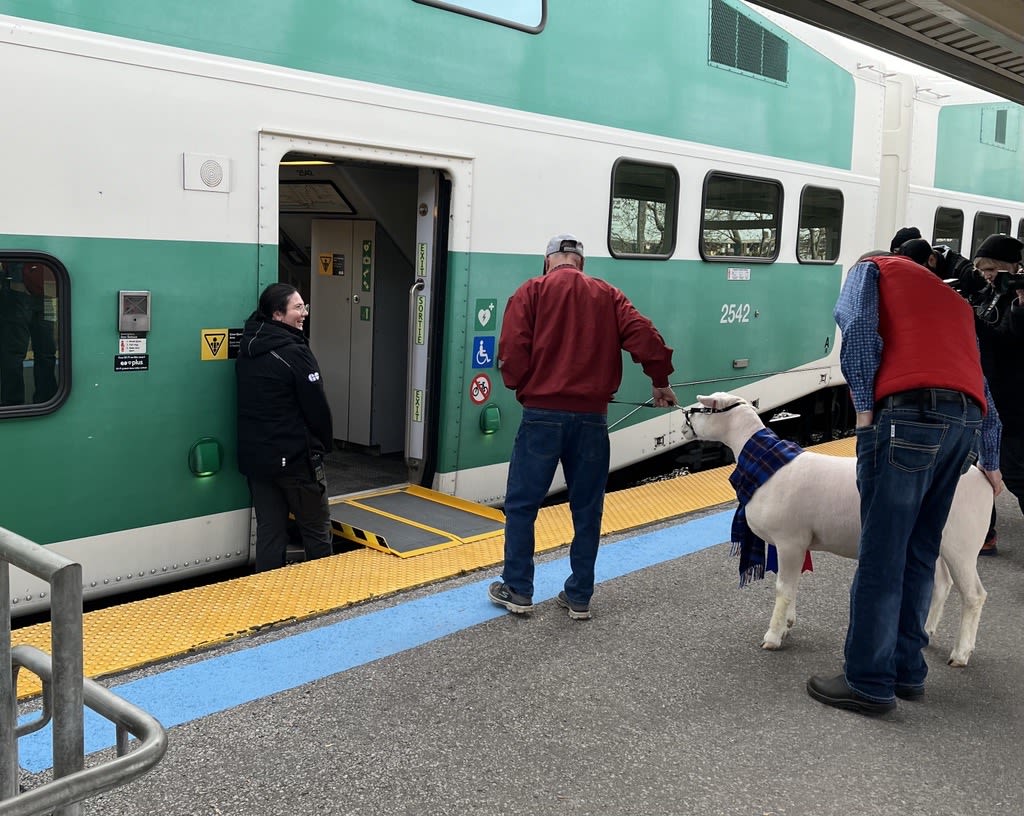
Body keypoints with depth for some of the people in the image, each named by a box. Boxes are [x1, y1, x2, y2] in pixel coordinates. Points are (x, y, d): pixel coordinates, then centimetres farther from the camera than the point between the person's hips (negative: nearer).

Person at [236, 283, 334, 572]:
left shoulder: (246, 350, 7)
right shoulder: (294, 353, -16)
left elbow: (251, 405, 13)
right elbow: (316, 407, -13)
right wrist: (326, 444, 3)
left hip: (254, 456, 7)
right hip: (295, 458, -7)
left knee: (269, 531, 11)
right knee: (316, 531, 7)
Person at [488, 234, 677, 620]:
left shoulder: (531, 292, 1)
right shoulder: (607, 295, 8)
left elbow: (512, 351, -9)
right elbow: (644, 337, -3)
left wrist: (521, 386, 8)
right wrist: (660, 381, 10)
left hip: (542, 414, -2)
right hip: (592, 415, 3)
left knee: (522, 504, 10)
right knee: (587, 509, 13)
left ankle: (517, 590, 15)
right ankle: (579, 596, 19)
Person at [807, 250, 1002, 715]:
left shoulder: (872, 269, 19)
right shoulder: (951, 296, 36)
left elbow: (856, 322, -4)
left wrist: (863, 406, -6)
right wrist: (989, 462, 45)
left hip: (910, 411, -7)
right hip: (968, 420, 7)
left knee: (881, 556, -3)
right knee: (920, 554, 14)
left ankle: (870, 683, 1)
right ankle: (907, 670, 19)